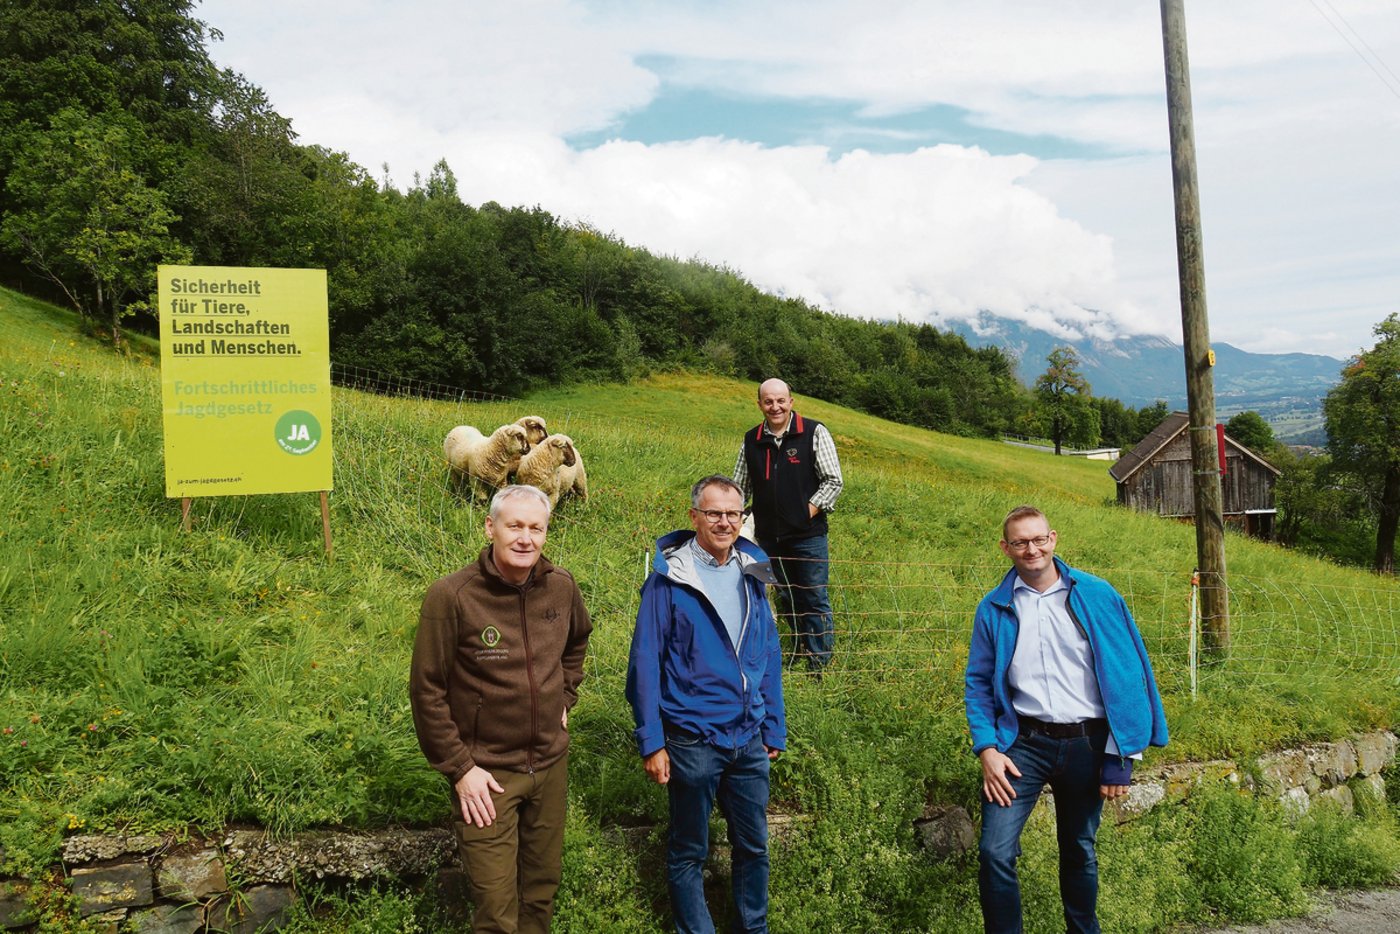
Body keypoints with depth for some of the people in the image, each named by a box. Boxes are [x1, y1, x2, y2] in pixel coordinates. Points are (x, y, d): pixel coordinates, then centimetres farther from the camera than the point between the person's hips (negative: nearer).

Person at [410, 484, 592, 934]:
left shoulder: (561, 586, -4)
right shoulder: (450, 597, -18)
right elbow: (427, 692, -12)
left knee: (543, 885, 19)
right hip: (486, 774, -4)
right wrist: (459, 767, -12)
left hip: (551, 763, 5)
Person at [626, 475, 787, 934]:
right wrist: (651, 741, -12)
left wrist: (774, 728, 9)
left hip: (750, 740, 4)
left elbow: (769, 653, 9)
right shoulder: (669, 578, -11)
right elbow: (645, 662, -10)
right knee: (688, 852, 12)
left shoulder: (752, 572, 4)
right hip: (692, 739, -4)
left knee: (754, 845, 16)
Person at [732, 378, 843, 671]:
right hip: (769, 538, 4)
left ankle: (820, 664, 10)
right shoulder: (751, 440, 7)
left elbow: (833, 481, -5)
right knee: (786, 599, 16)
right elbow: (739, 488, 16)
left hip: (808, 536, -4)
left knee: (814, 600, 1)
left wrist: (808, 512, -11)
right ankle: (800, 649, 33)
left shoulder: (814, 433, -5)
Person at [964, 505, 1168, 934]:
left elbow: (1127, 674, -1)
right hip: (1023, 742, 0)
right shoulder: (994, 608, 1)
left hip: (1087, 744, 0)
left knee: (1080, 852, 17)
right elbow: (979, 683, 5)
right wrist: (987, 749, -8)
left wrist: (1121, 756, -4)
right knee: (996, 852, -12)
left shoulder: (1096, 596, -2)